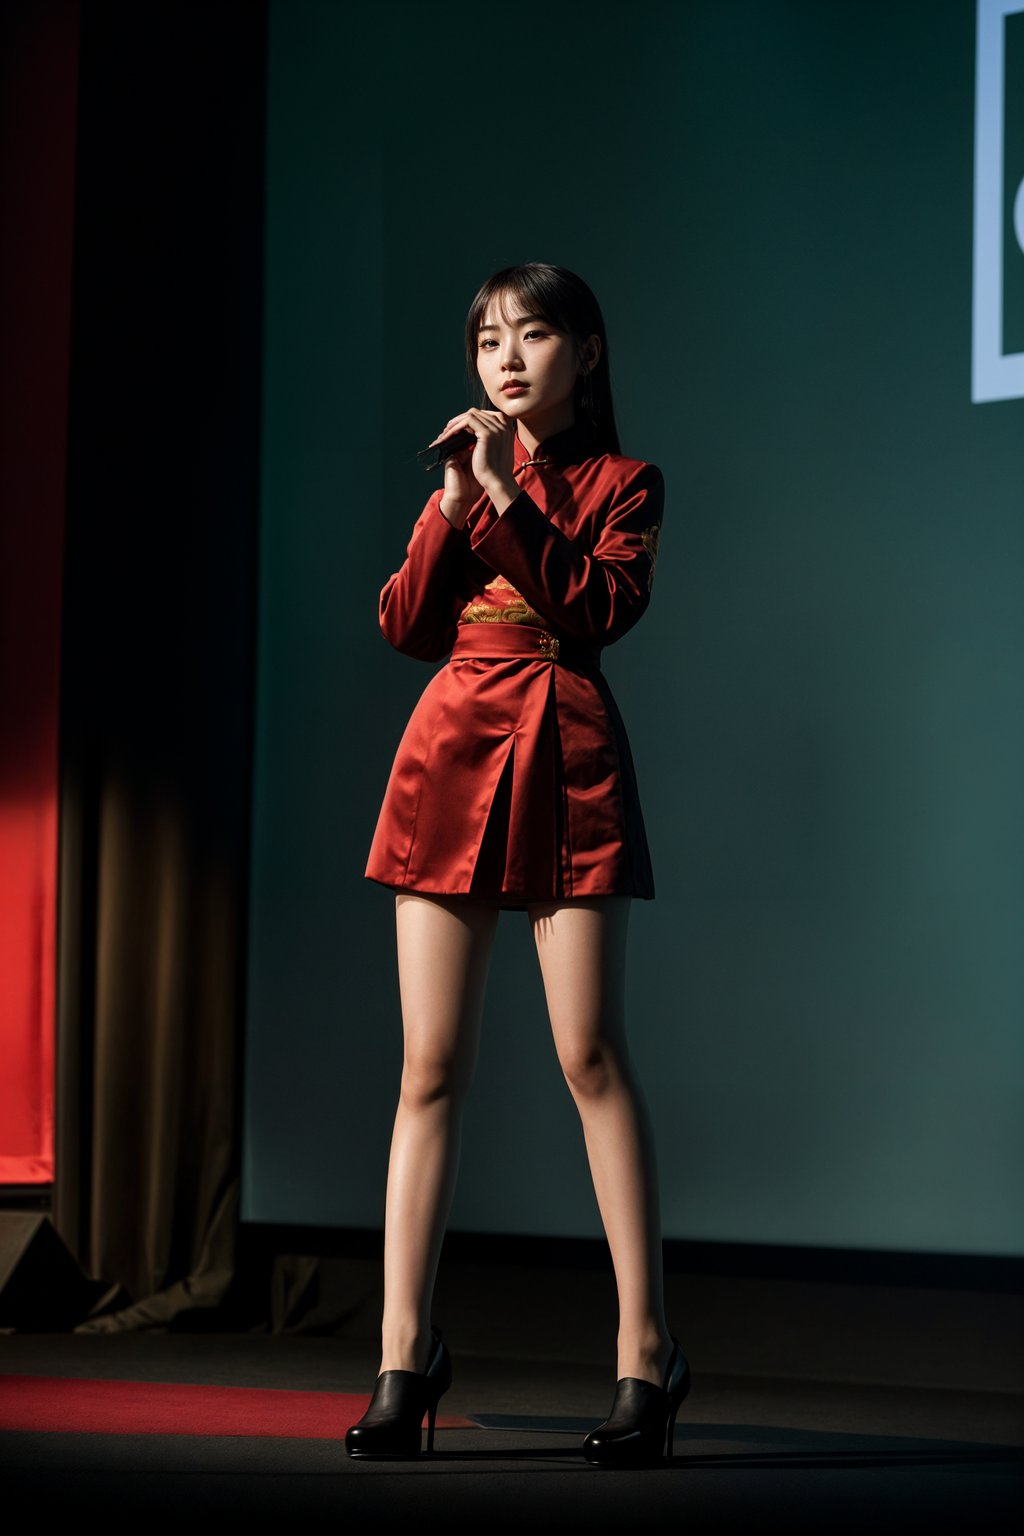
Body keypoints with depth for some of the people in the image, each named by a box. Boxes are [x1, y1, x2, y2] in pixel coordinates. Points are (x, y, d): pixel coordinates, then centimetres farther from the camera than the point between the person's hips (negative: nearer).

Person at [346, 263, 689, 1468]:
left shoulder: (620, 483, 7)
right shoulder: (464, 477, 18)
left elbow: (601, 606, -10)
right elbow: (407, 626, 7)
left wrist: (508, 495, -11)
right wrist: (454, 505, -3)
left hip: (567, 762, -3)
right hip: (452, 757, 3)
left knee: (592, 1058, -8)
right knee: (431, 1066, -1)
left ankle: (646, 1353, -4)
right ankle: (404, 1353, -1)